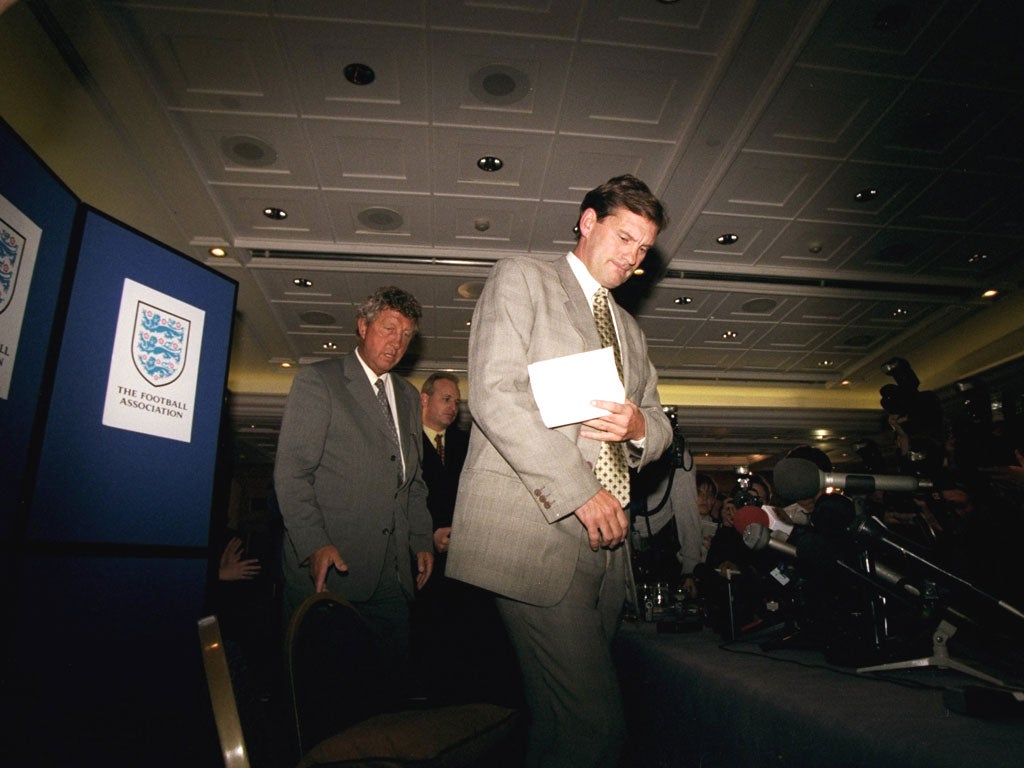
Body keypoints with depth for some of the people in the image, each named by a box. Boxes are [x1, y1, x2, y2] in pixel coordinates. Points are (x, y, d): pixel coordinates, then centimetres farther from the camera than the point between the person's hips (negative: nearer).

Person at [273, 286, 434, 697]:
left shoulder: (408, 396, 17)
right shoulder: (317, 380, -2)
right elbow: (291, 471, -9)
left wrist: (422, 541, 12)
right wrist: (314, 544, -18)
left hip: (391, 574, 5)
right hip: (327, 566, -5)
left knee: (394, 672, 6)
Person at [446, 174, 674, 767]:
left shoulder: (631, 332, 26)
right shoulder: (520, 279, 5)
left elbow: (661, 427, 25)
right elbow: (495, 393, -9)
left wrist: (640, 425, -2)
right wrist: (578, 490, -14)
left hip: (602, 538, 7)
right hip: (532, 530, -7)